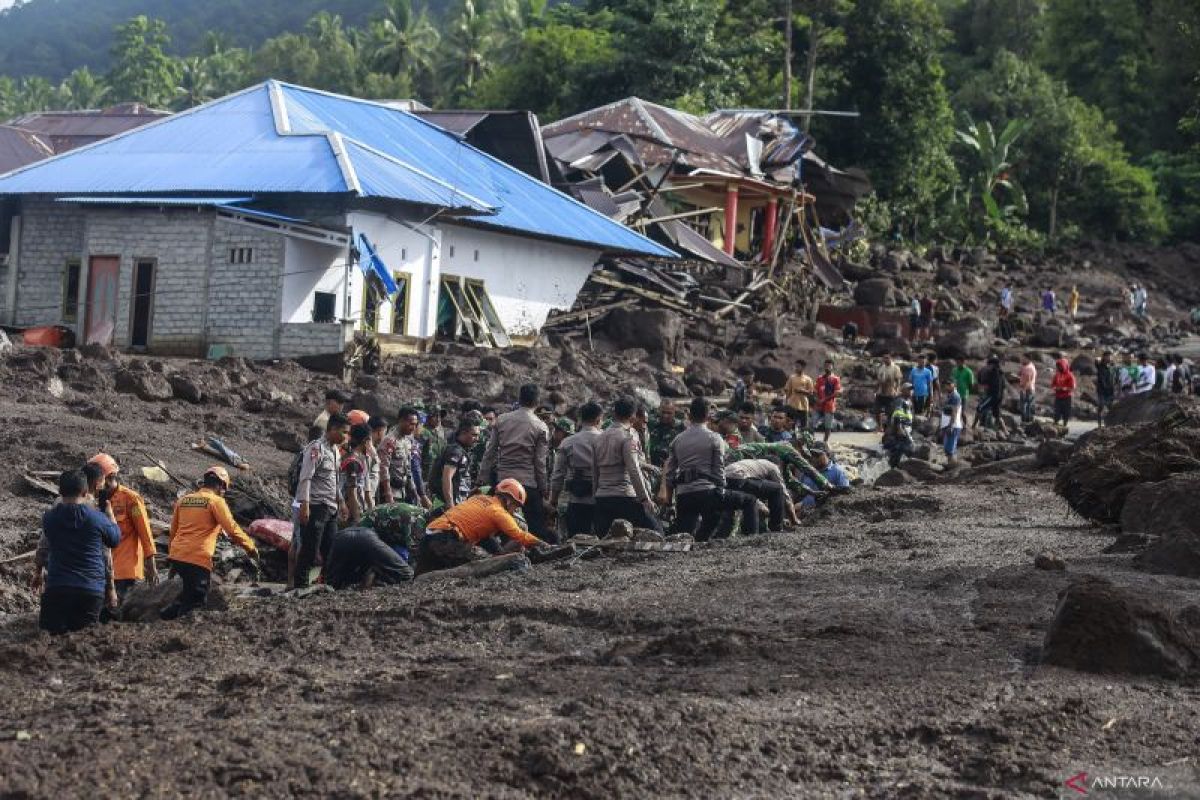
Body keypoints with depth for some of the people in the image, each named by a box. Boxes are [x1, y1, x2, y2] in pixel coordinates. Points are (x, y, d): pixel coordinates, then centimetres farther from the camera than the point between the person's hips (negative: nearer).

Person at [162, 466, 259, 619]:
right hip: (198, 559, -7)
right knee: (195, 600, -2)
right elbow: (232, 529, -10)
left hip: (177, 555, 7)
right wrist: (251, 548, 1)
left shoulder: (183, 500, 16)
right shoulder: (216, 501, -3)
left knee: (190, 591, 24)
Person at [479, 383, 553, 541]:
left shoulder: (501, 420, 5)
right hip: (529, 483, -3)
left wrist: (482, 479, 10)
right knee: (537, 529, 1)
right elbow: (540, 463, -5)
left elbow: (490, 453, 5)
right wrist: (545, 491, 2)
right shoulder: (541, 427, -4)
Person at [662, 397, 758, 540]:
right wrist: (721, 494, 11)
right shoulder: (714, 438, 3)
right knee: (749, 501, 8)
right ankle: (750, 538, -3)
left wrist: (668, 497, 23)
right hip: (706, 492, -5)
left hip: (682, 496, 5)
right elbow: (719, 470, 0)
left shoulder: (677, 440, 16)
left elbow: (669, 473, 16)